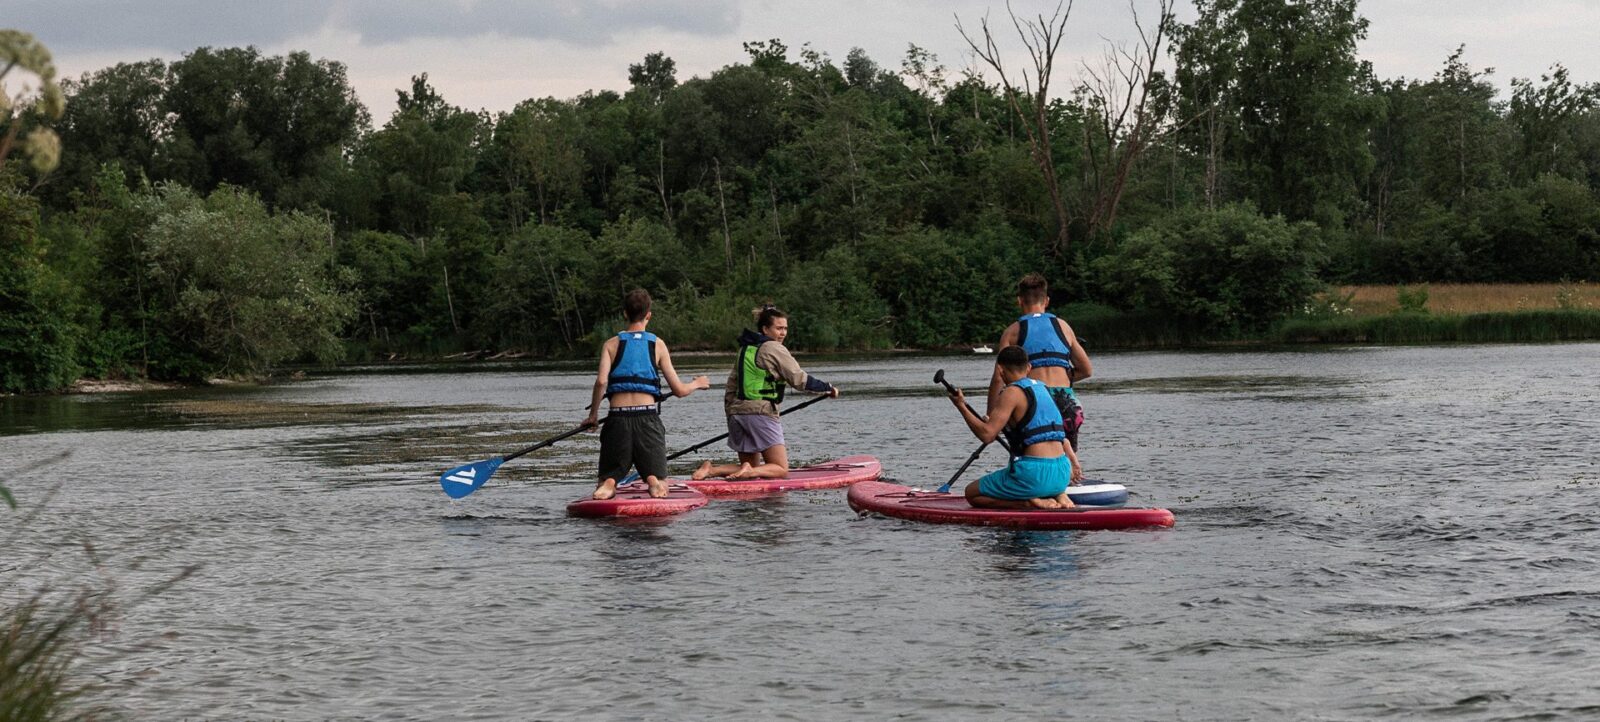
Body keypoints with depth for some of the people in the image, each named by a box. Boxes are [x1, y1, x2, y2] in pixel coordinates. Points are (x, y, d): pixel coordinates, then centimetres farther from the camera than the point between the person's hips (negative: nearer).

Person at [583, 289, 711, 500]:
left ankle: (608, 485, -24)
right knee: (660, 482, 10)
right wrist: (696, 384, 28)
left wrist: (593, 414, 4)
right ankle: (654, 482, -26)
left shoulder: (611, 344, 7)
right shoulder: (658, 344, 8)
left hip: (618, 419, 0)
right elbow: (679, 390, 6)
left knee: (608, 477, 13)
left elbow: (601, 381, -9)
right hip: (648, 417, 0)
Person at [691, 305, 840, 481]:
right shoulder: (773, 348, -7)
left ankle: (712, 469, -5)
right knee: (781, 469, 0)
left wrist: (730, 413, 25)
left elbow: (732, 384, 19)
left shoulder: (745, 348, 16)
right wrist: (828, 388, 3)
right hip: (761, 412, -8)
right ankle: (749, 472, -27)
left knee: (753, 470, 16)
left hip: (737, 412, 8)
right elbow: (799, 379, -8)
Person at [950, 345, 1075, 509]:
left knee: (972, 493, 9)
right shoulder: (1043, 389, 17)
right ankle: (1057, 496, 8)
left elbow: (987, 435, -16)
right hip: (1062, 475, 8)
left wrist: (962, 407, -5)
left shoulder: (1011, 393, -7)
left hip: (1034, 474, -8)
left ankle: (1030, 503, -10)